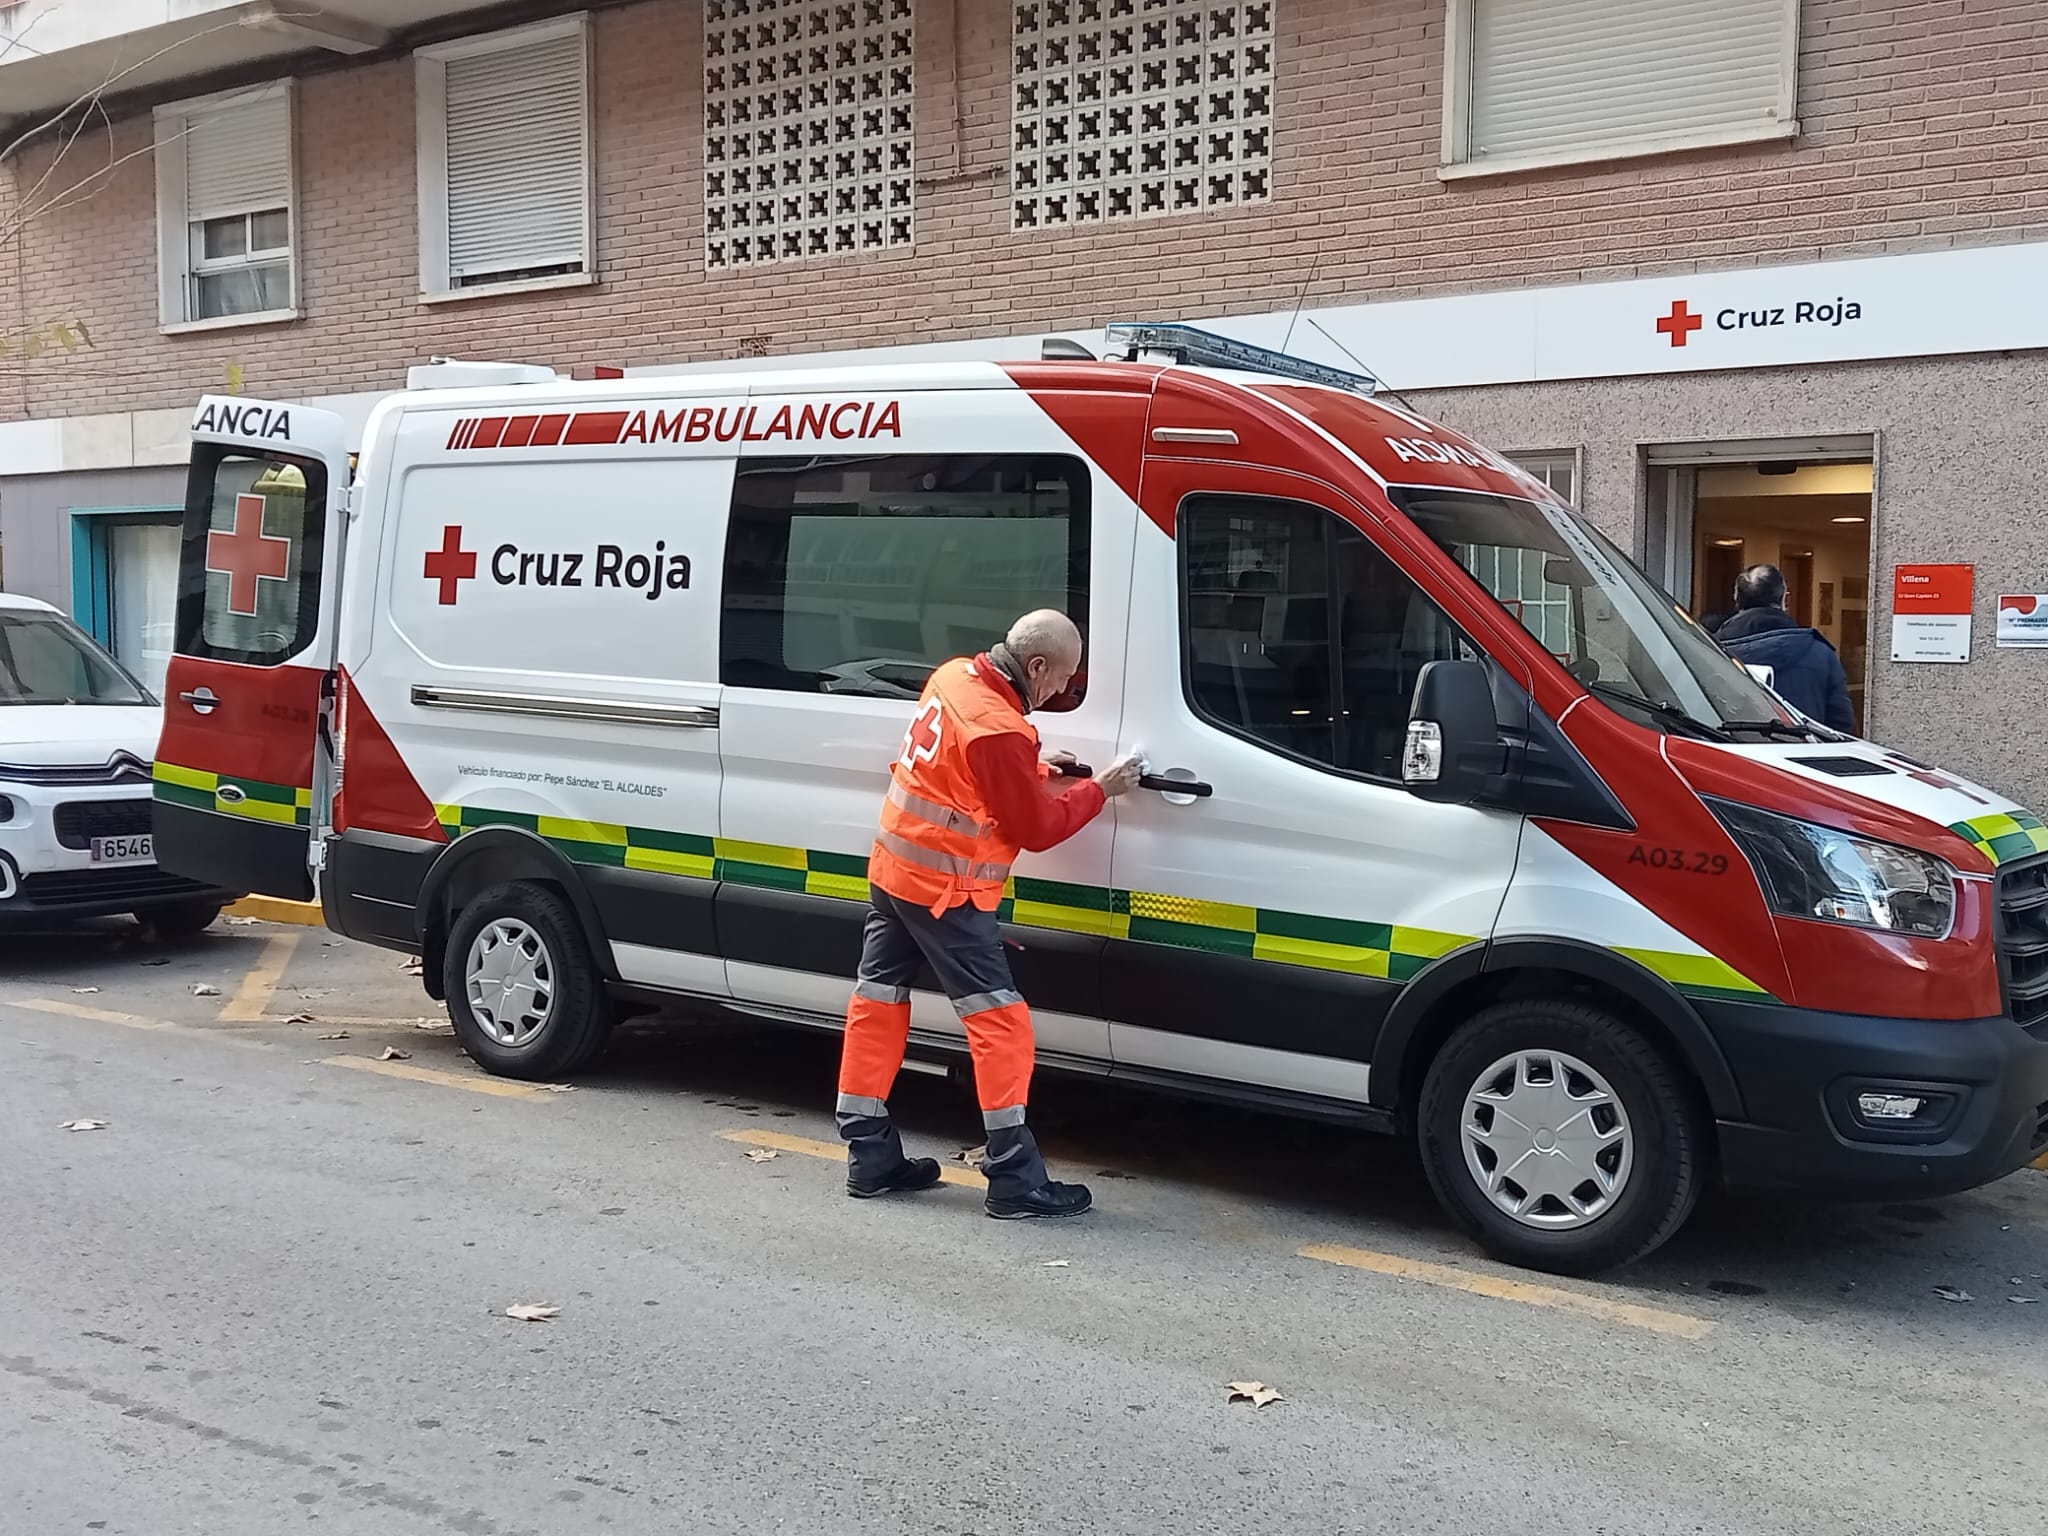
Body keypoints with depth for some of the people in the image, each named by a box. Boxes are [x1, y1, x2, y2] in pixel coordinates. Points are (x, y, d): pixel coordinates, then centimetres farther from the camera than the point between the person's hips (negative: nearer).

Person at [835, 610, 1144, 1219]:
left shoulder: (956, 675, 3)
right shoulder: (1000, 731, -24)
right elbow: (1036, 829, -15)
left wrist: (1036, 770, 8)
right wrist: (1098, 790, -3)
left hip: (892, 867, 10)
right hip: (944, 888, -10)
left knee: (878, 1004, 12)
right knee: (1000, 1021, -4)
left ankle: (870, 1157, 21)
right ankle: (1015, 1179, -2)